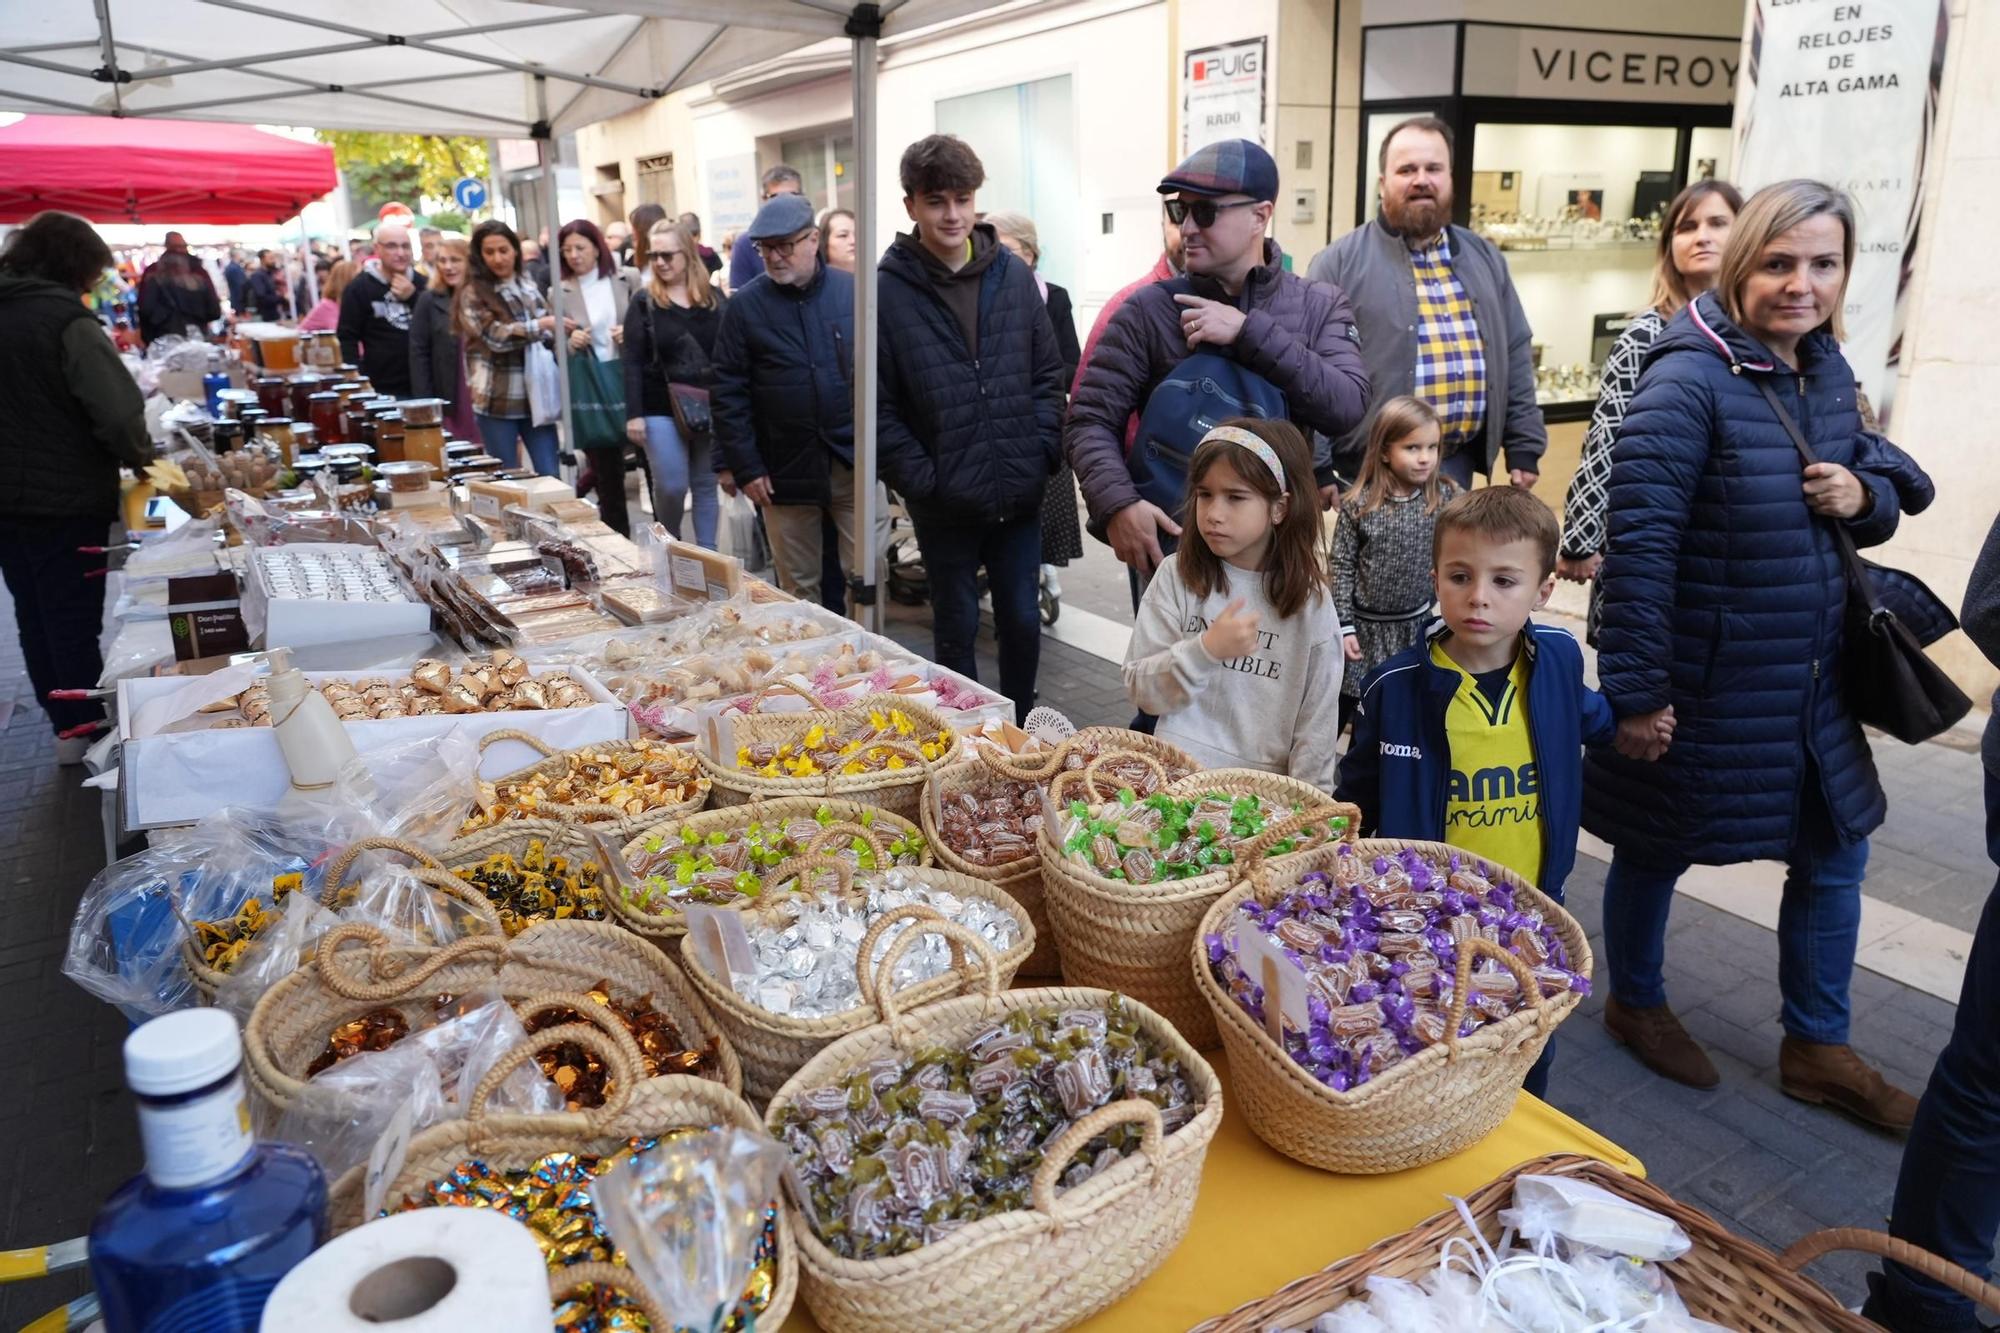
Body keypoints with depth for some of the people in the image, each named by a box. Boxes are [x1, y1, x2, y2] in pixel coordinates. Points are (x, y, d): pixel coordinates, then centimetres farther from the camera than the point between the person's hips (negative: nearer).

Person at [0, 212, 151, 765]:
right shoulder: (67, 321, -17)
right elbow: (119, 413, -23)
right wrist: (139, 457, -5)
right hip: (65, 498, -7)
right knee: (73, 617, 4)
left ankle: (65, 722, 28)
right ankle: (86, 730, 14)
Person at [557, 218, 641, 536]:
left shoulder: (628, 280, 3)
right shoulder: (559, 292, 4)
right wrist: (570, 343, -13)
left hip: (630, 381, 0)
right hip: (589, 390, 0)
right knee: (607, 472, 4)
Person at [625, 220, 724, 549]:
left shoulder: (714, 298, 5)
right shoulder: (644, 301, -1)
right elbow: (633, 361, -4)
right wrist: (634, 414, -11)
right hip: (661, 409, -2)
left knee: (706, 485, 8)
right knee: (671, 486, -4)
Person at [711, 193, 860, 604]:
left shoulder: (854, 291, 3)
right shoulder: (745, 305, 2)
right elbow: (728, 393, 1)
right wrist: (744, 467, -4)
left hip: (856, 463, 0)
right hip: (785, 473, 0)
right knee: (799, 589, 7)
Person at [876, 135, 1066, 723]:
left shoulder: (1013, 275, 2)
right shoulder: (889, 290, -7)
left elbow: (1048, 374, 8)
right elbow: (877, 405, -8)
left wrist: (1042, 453, -2)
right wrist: (920, 477, -13)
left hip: (1019, 494, 3)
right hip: (944, 500, -2)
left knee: (1023, 620, 12)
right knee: (957, 628, 12)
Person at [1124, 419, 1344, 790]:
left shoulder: (1310, 600, 0)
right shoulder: (1177, 575, -1)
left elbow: (1317, 723, 3)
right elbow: (1141, 690, -2)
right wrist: (1205, 649, -16)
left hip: (1267, 786, 1)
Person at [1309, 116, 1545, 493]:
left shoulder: (1484, 259, 14)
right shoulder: (1340, 262, -4)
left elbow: (1515, 356, 17)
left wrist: (1524, 447, 10)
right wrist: (1318, 472, -11)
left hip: (1459, 463, 5)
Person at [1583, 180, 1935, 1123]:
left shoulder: (1828, 372, 5)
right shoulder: (1690, 382, -18)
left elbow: (1878, 500, 17)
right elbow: (1639, 542, -22)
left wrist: (1864, 496, -8)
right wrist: (1634, 689, -22)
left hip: (1812, 684, 8)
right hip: (1703, 684, -8)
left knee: (1834, 856, 16)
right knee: (1656, 850, 11)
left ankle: (1817, 1048, 35)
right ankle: (1634, 1002, 37)